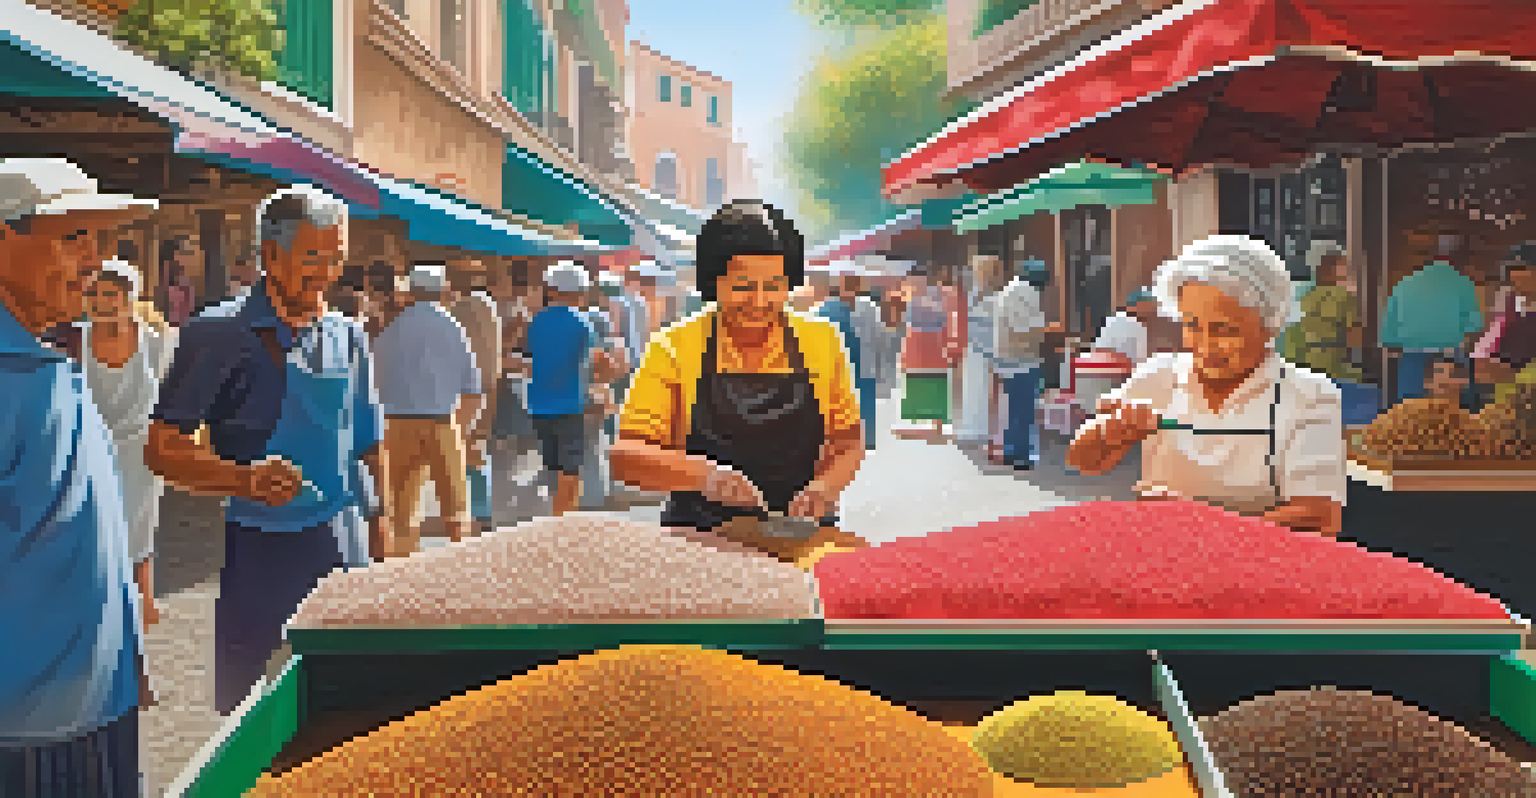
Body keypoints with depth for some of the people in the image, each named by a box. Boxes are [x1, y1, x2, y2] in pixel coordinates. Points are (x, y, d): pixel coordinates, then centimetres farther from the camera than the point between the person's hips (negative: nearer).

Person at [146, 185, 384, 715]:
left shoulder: (349, 339, 11)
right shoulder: (218, 334, -5)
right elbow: (162, 448, -8)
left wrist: (382, 523, 11)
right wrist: (244, 480, -24)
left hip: (342, 551, 4)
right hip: (257, 552, -4)